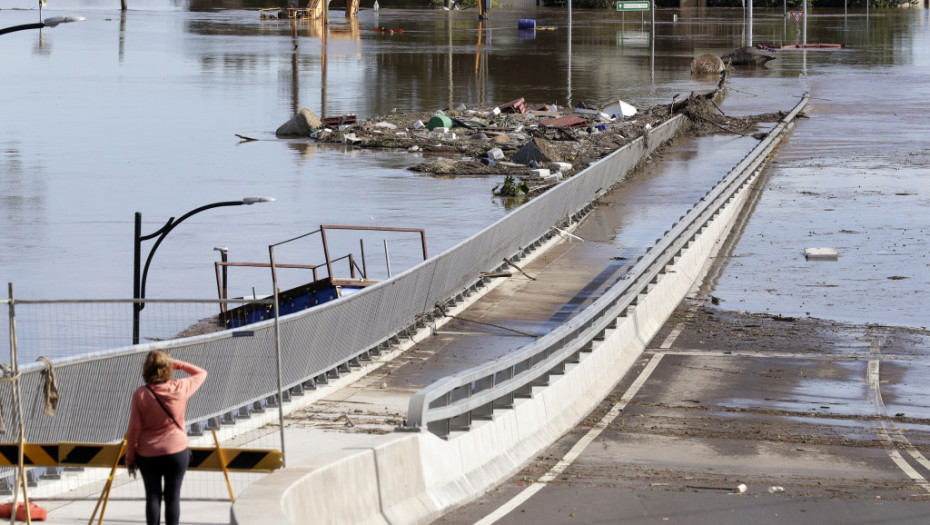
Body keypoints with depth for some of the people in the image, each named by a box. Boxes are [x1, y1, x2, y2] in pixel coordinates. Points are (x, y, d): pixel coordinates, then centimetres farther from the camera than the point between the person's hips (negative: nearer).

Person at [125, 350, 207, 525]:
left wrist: (130, 458, 2)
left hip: (147, 454, 0)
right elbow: (201, 373, 11)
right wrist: (178, 364, 11)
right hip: (177, 451, 0)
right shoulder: (180, 389, -10)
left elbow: (134, 429, -8)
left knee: (152, 496, 7)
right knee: (173, 496, 5)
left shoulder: (140, 394, -11)